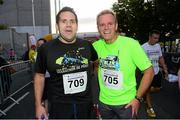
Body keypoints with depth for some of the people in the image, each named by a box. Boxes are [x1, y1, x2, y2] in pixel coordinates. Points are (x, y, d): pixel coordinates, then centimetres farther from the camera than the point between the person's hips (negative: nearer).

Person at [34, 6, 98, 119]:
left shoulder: (87, 45, -3)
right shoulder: (46, 48, -9)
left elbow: (97, 61, 17)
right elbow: (40, 75, 0)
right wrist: (38, 105, 0)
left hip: (86, 103, 3)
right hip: (59, 105, -2)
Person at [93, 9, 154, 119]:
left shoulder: (131, 44, -17)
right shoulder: (96, 46, -6)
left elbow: (149, 71, -12)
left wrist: (138, 98, -13)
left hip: (126, 103, -3)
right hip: (104, 101, 4)